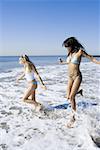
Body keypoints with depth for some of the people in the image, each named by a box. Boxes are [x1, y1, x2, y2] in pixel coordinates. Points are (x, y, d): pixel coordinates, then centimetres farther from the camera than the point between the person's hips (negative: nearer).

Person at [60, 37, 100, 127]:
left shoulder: (80, 51, -11)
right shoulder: (70, 53, 8)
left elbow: (91, 58, -6)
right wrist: (63, 62, 44)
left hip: (77, 76, -6)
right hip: (70, 77, 7)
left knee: (71, 97, -10)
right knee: (68, 97, 4)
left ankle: (73, 117, 4)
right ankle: (78, 91, 34)